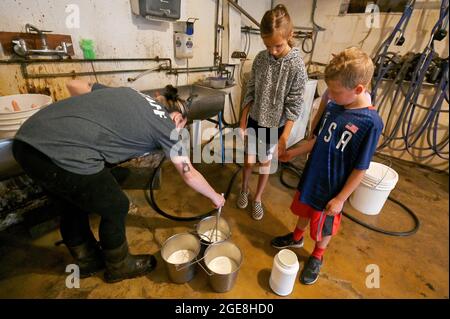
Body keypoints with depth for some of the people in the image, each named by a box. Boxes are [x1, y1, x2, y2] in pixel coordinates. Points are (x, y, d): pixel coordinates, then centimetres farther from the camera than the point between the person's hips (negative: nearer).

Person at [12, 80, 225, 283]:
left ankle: (87, 261, 50)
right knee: (115, 207, 14)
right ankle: (119, 266, 38)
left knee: (74, 204, 27)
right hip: (65, 154, -8)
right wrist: (215, 197, 27)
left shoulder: (127, 94, 21)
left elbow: (74, 85, 27)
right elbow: (189, 174, 12)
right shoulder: (166, 124, 5)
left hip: (27, 140, 9)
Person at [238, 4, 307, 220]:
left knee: (265, 162, 13)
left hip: (275, 125, -2)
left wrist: (284, 137, -18)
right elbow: (250, 92, 1)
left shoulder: (297, 66, -17)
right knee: (249, 160, 10)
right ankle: (244, 189, 40)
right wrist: (242, 122, 1)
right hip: (254, 120, 3)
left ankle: (258, 199, 34)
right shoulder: (260, 58, -5)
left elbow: (294, 106, -15)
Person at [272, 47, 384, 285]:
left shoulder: (370, 122, -24)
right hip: (310, 177, 5)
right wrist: (294, 152, 10)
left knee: (324, 227, 18)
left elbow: (360, 169, -18)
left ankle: (317, 257, 47)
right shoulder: (333, 106, -8)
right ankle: (296, 237, 55)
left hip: (332, 189, -5)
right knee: (304, 209, 27)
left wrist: (340, 199, -14)